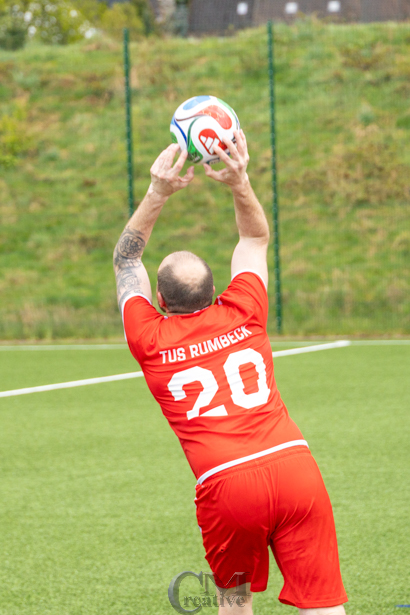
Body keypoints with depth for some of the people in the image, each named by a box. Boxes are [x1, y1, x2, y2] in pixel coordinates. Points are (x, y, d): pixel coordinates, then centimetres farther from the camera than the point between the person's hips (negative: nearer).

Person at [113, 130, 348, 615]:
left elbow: (125, 260, 22)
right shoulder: (241, 316, 12)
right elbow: (256, 238, 28)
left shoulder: (151, 341, 7)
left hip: (226, 486, -2)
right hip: (294, 466, 2)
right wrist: (239, 182, 14)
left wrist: (158, 194, 14)